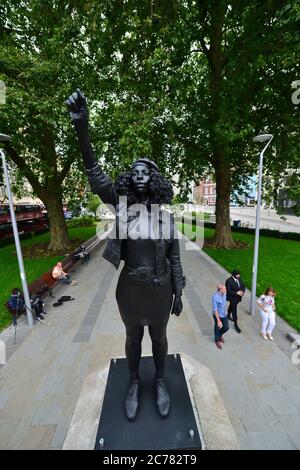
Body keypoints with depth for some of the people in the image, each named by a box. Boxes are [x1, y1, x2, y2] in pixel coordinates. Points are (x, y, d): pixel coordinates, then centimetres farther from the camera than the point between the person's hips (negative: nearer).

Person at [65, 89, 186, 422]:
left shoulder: (166, 215, -4)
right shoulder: (121, 206, -5)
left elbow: (174, 257, -1)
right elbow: (96, 176, -17)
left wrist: (178, 293, 1)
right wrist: (81, 128, -26)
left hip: (160, 288, 1)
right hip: (130, 288, 0)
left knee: (159, 337, 22)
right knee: (133, 338, 22)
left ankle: (160, 382, 51)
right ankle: (133, 384, 51)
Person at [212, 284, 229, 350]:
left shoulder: (224, 293, -11)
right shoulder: (215, 297, -33)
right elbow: (215, 310, -27)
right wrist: (218, 320, -23)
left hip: (225, 314, 6)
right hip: (218, 315, -6)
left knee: (226, 328, 18)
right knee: (217, 328, 17)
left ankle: (220, 335, 51)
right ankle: (217, 340, 46)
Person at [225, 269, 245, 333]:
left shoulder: (239, 278, -5)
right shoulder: (229, 281, -26)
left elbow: (243, 286, 3)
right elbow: (228, 291, -25)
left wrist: (242, 291, -16)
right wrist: (236, 293, -31)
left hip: (238, 297, 7)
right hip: (232, 298, -7)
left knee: (231, 307, 29)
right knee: (234, 311, 1)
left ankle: (229, 315, 54)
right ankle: (236, 324, 14)